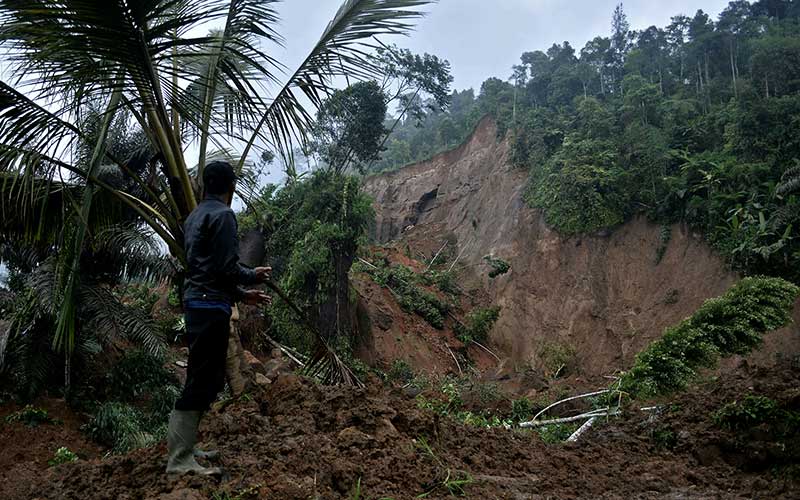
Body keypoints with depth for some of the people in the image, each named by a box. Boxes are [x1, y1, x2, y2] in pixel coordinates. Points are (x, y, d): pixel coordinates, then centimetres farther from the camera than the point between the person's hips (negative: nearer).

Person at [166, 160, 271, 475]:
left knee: (202, 379, 15)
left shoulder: (195, 216, 19)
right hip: (211, 307, -10)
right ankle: (179, 461, -3)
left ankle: (184, 449, 21)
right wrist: (254, 276, 3)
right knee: (203, 381, -7)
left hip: (196, 302, 10)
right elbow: (227, 268, -17)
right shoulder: (222, 215, -11)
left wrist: (241, 294, 24)